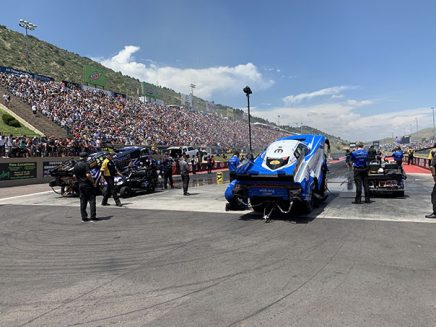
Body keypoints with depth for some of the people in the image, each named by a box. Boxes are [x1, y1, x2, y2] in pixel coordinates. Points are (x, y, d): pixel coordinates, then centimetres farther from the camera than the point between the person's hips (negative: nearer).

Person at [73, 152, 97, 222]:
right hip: (88, 184, -7)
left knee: (83, 202, 10)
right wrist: (93, 182, -11)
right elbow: (88, 175, -22)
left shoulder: (76, 165, 9)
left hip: (81, 185, 7)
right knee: (92, 201, -1)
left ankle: (84, 218, 12)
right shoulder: (85, 164, -14)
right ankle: (92, 217, -2)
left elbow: (75, 176, 15)